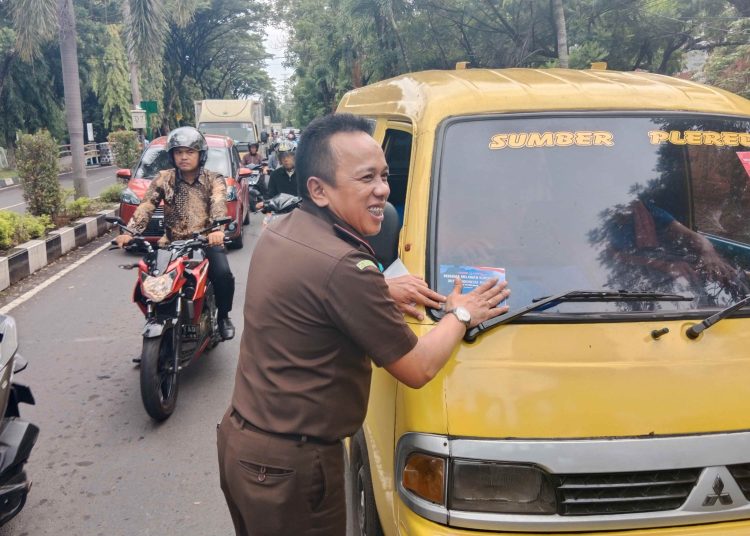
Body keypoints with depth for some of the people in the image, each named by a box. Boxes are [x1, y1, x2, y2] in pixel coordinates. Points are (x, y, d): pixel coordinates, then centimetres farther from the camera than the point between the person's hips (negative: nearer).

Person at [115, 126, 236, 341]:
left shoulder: (213, 180, 3)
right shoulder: (164, 179, 7)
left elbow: (218, 204, -17)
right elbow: (146, 207, -4)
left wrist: (217, 229, -39)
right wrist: (129, 232, -22)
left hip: (207, 242, -2)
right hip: (173, 244, 2)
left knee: (223, 275, -26)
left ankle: (223, 316, 2)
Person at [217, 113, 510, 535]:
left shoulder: (282, 231, 1)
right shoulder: (344, 266, -27)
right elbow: (418, 369, -17)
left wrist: (384, 293, 5)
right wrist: (461, 315, 0)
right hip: (289, 466, -9)